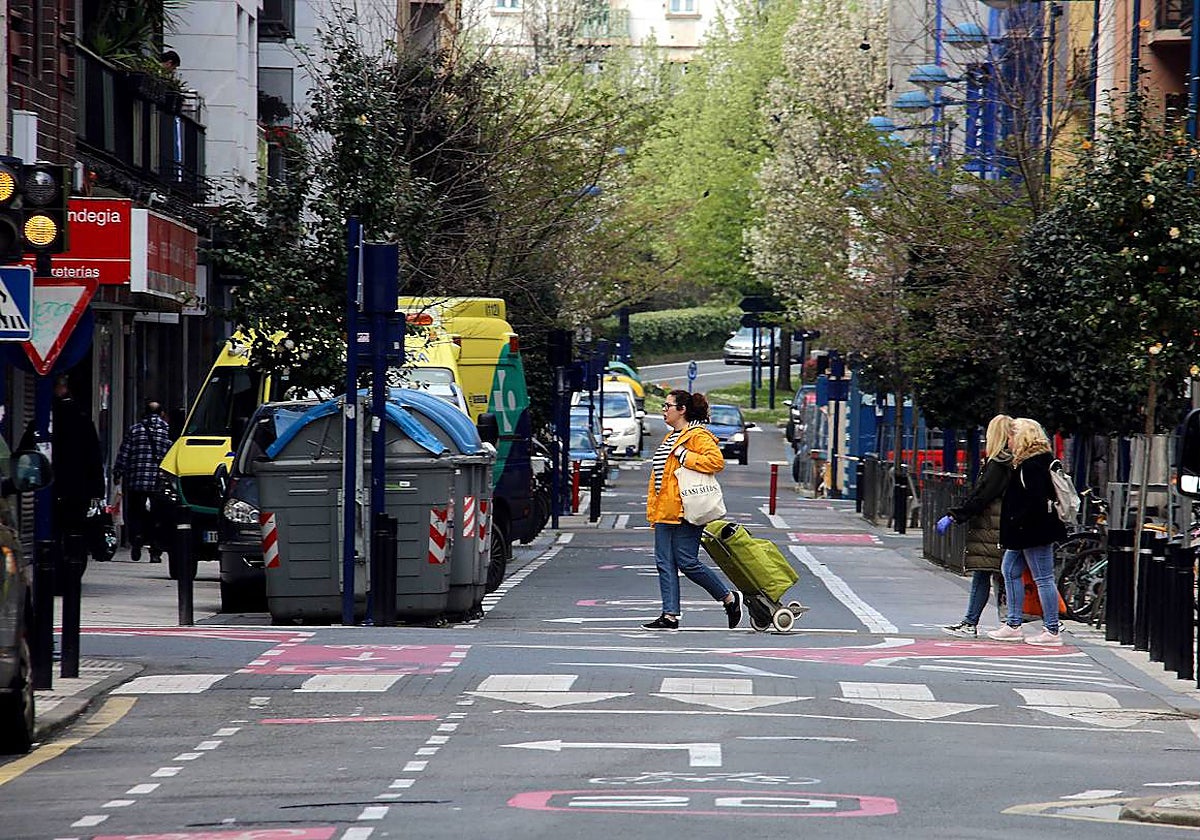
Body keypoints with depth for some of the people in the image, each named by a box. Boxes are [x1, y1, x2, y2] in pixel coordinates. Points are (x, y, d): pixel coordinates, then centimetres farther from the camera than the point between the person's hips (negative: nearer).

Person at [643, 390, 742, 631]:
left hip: (685, 511, -9)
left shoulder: (698, 436, -8)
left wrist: (685, 456, -18)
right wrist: (654, 510, 22)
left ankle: (729, 598, 9)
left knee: (687, 563, -7)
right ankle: (670, 616, 4)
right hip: (665, 511, 9)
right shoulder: (670, 438, 22)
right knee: (665, 564, 3)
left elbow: (716, 461, -22)